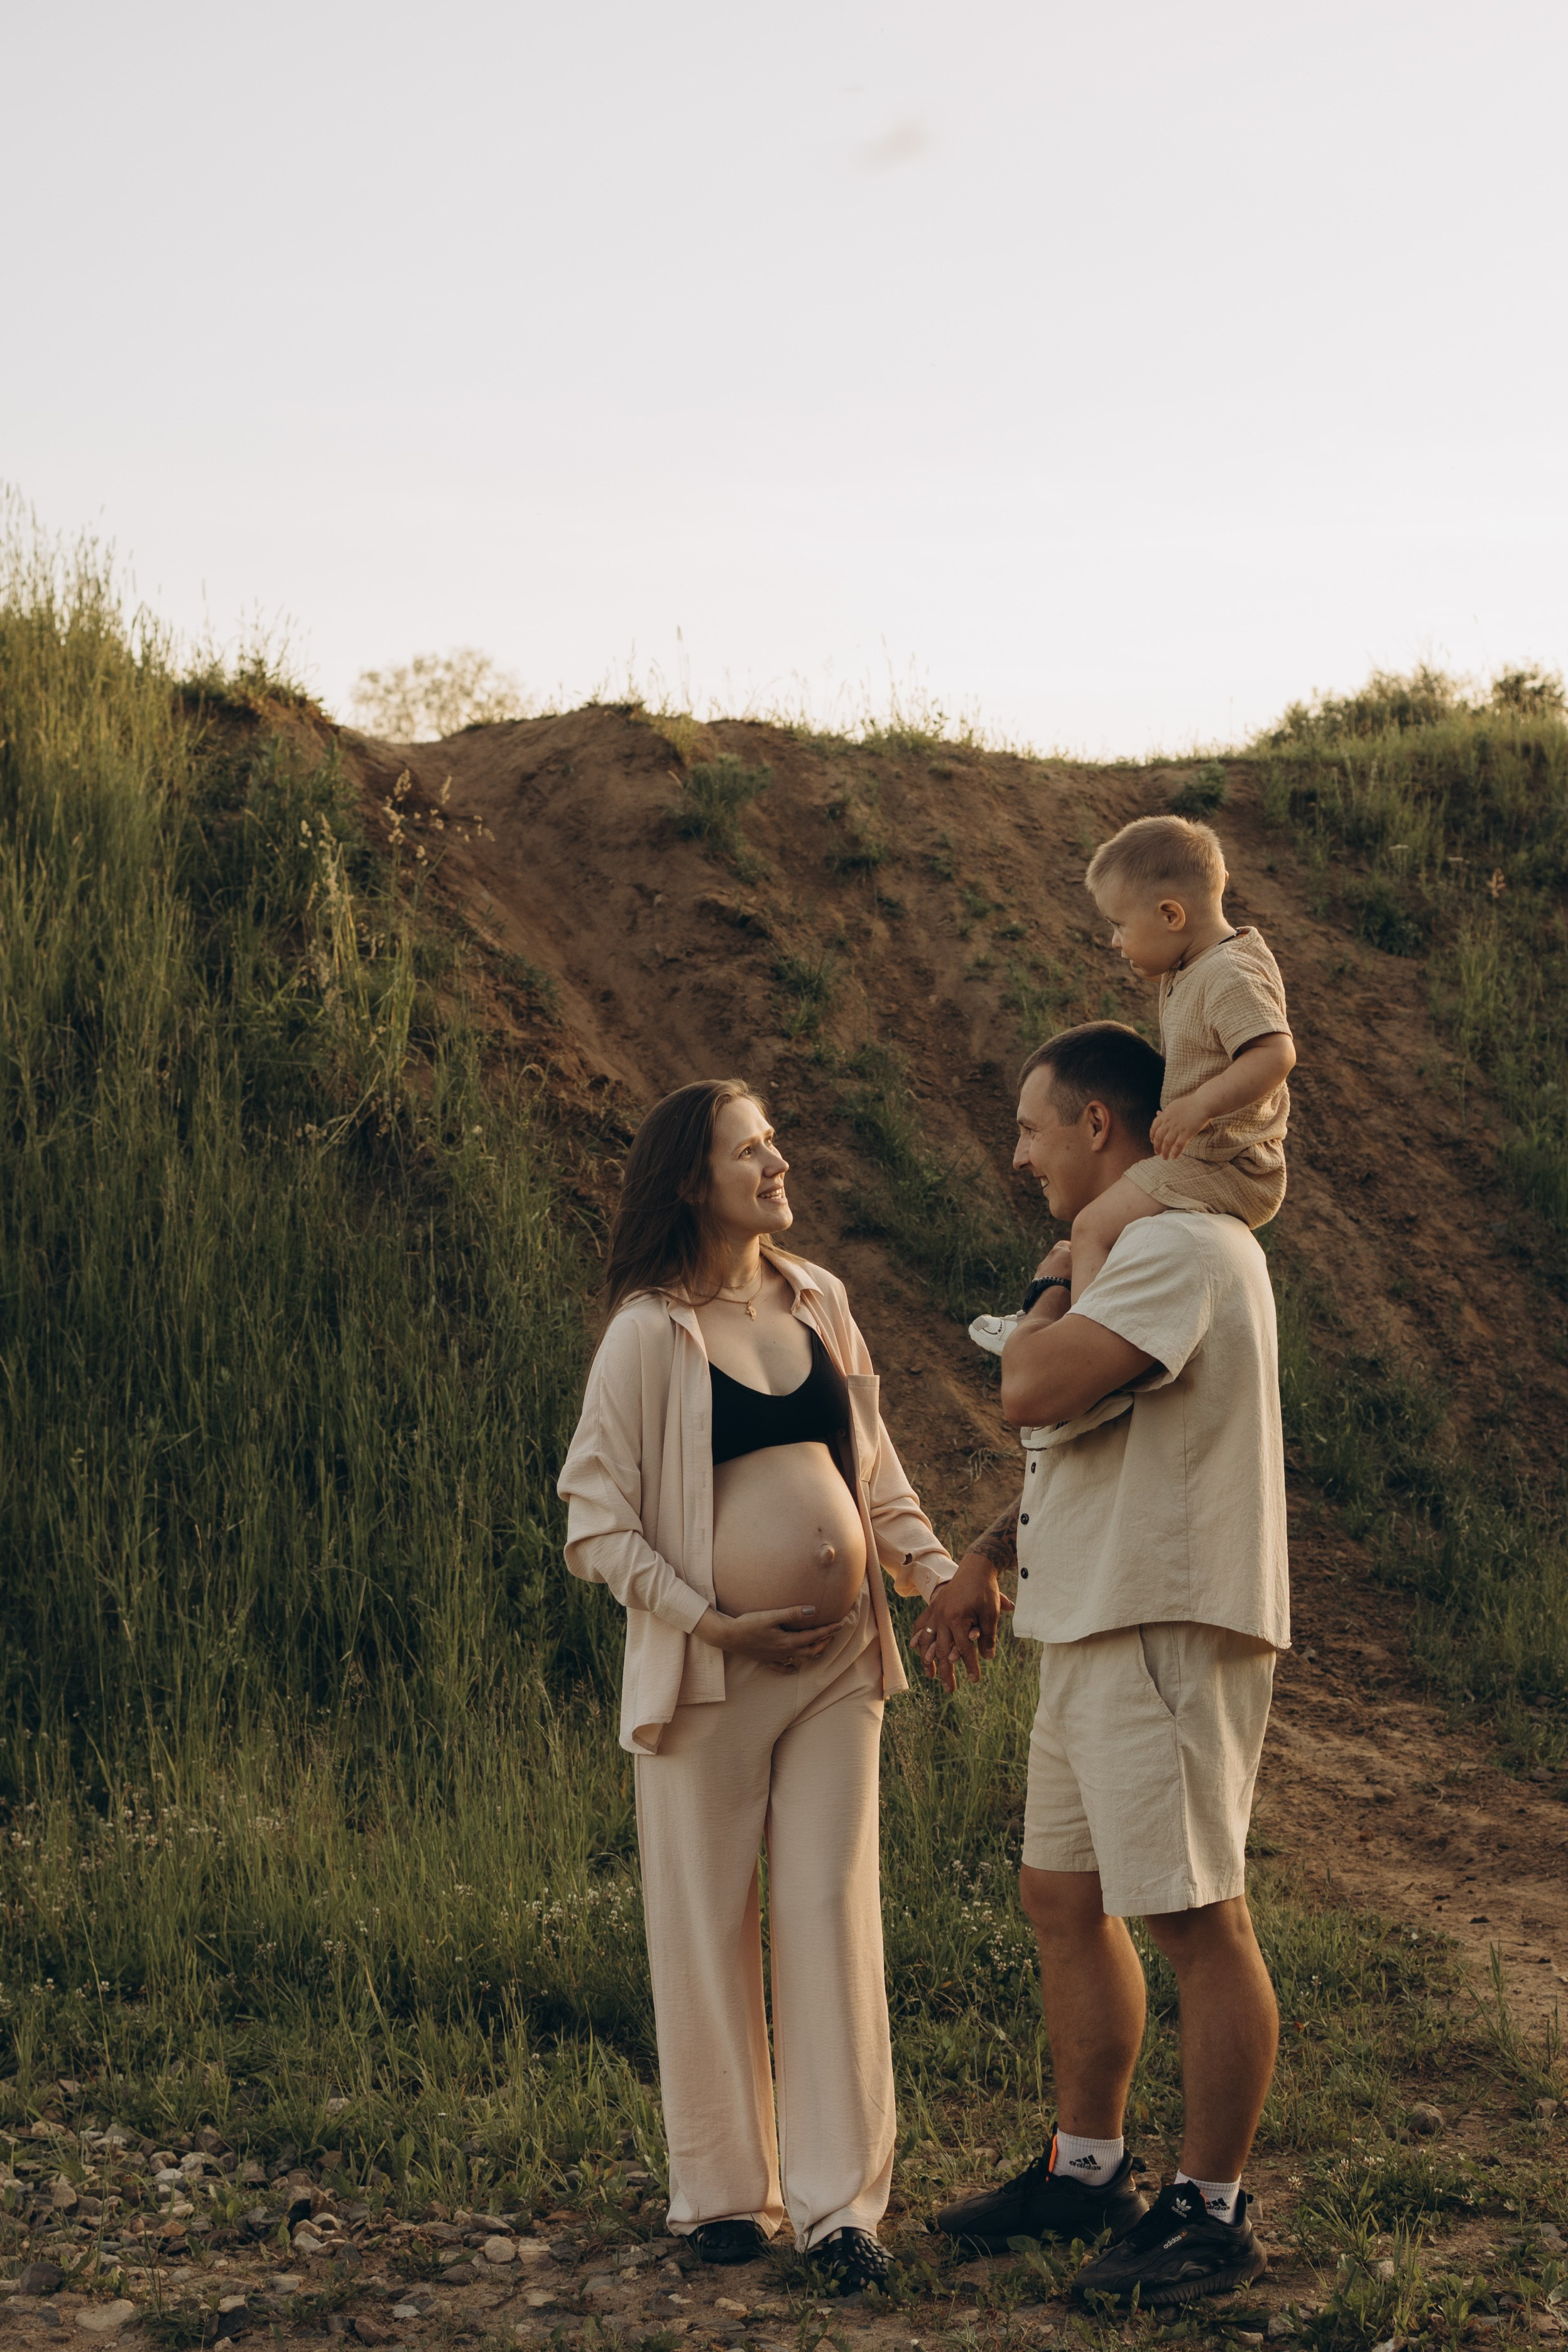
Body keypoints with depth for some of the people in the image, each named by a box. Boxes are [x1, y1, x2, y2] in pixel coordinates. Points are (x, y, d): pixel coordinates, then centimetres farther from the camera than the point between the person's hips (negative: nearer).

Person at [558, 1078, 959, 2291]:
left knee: (834, 1917, 3)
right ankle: (726, 2191, 18)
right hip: (710, 1673, -4)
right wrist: (711, 1623, -14)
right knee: (710, 1927, 4)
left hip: (837, 1663, 4)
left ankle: (842, 2201, 7)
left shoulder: (819, 1300, 8)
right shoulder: (650, 1333, -9)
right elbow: (598, 1517, -9)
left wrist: (934, 1569, 3)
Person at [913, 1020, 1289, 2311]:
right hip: (1096, 1624, 11)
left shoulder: (1183, 1247, -15)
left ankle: (1213, 2213, 3)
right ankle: (1088, 2169, 27)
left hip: (1166, 1629, -11)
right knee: (1066, 1898, 16)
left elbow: (1036, 1393, -26)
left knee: (1196, 1917, -4)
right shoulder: (1135, 1254, 20)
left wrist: (1049, 1292, -6)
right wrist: (987, 1560, 16)